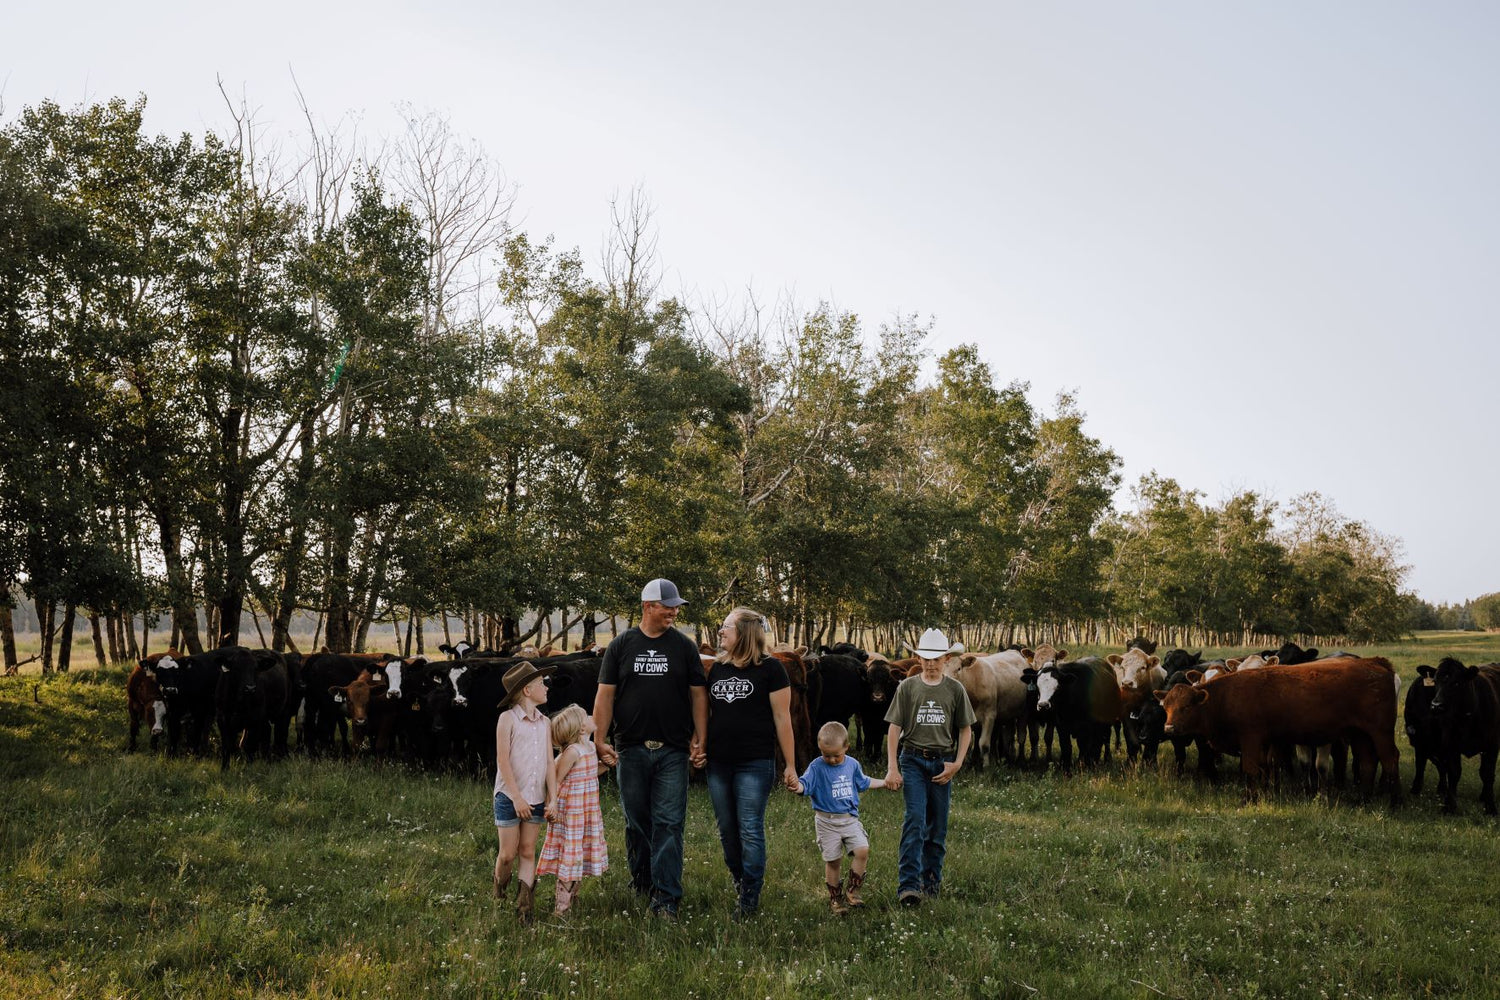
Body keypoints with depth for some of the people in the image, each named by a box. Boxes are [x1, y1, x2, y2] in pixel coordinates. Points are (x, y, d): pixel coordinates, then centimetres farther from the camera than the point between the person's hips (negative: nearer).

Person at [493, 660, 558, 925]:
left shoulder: (544, 723, 8)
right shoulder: (508, 719, -8)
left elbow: (549, 763, 7)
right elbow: (503, 761, -12)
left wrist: (553, 799, 0)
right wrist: (516, 797, -15)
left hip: (536, 799, 5)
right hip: (509, 797, -5)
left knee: (528, 852, 3)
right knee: (508, 854, 3)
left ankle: (524, 900, 3)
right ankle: (499, 894, 25)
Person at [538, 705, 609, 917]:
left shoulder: (590, 747, 8)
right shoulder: (572, 751, -19)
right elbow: (555, 780, -17)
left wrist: (605, 765, 7)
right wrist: (551, 806, -19)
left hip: (587, 812, 9)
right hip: (571, 813, -9)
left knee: (578, 858, 15)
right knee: (569, 858, -3)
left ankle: (572, 901, 26)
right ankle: (563, 908, 3)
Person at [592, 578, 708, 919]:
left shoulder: (683, 646, 5)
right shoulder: (622, 645, 4)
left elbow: (698, 694, 6)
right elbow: (605, 694, 3)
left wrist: (700, 737, -3)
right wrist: (600, 740, -3)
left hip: (672, 751, -1)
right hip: (631, 750, 1)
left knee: (668, 823, -6)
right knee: (636, 820, 11)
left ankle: (665, 898, -5)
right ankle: (640, 880, 31)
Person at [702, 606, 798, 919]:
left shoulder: (770, 669, -5)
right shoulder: (717, 669, 11)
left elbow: (782, 718, -5)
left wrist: (790, 765, -5)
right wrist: (700, 747, 8)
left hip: (755, 764, -6)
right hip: (718, 764, 6)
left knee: (750, 831, -4)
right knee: (727, 831, 12)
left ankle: (750, 899, 5)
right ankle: (739, 883, 29)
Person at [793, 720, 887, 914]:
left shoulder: (852, 764, 6)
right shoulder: (817, 767, -10)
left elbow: (863, 782, 25)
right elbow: (805, 783, -24)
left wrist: (885, 782, 31)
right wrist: (797, 786, -47)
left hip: (850, 818, 4)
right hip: (827, 821, -3)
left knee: (862, 850, -12)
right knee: (833, 860, 0)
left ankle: (852, 891, 4)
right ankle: (835, 898, 18)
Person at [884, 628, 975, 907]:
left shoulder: (955, 690, 4)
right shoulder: (907, 687, 1)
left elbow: (965, 730, 10)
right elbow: (894, 728, 0)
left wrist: (957, 763, -2)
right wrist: (892, 768, -6)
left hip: (942, 762, 2)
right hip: (913, 759, -2)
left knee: (938, 826, 9)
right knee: (915, 820, -12)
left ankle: (931, 881, 23)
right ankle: (908, 885, -14)